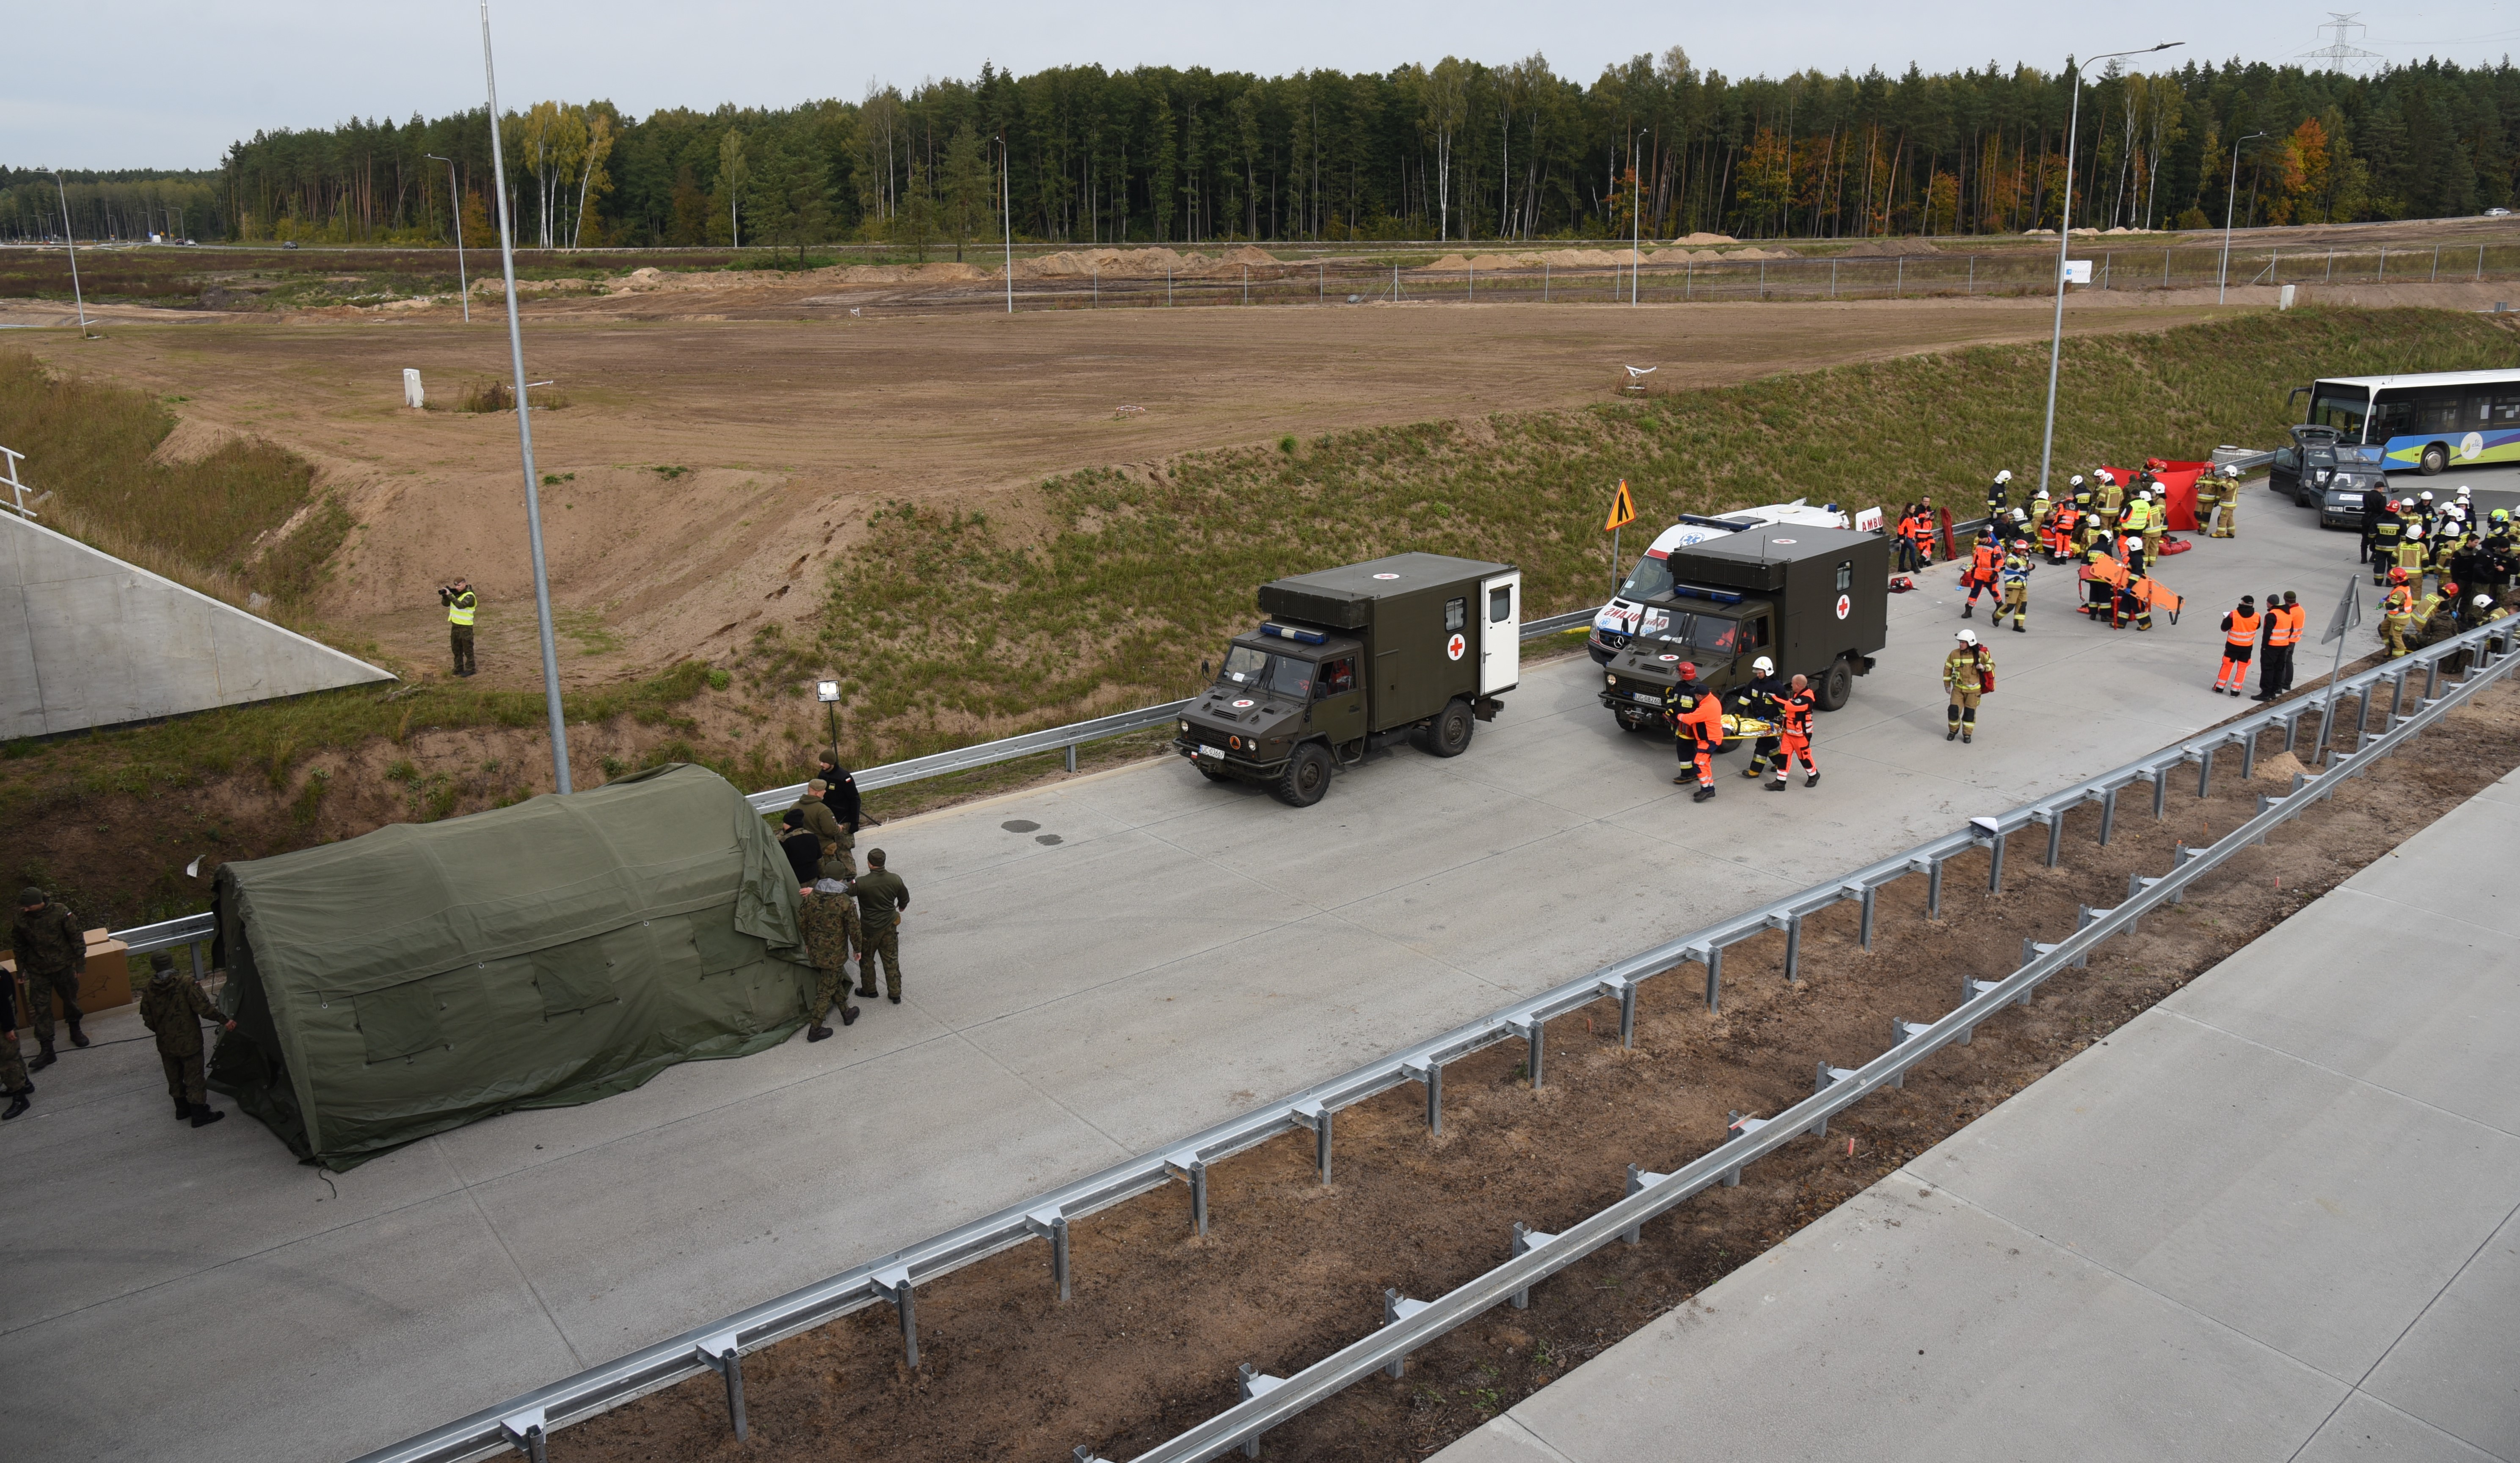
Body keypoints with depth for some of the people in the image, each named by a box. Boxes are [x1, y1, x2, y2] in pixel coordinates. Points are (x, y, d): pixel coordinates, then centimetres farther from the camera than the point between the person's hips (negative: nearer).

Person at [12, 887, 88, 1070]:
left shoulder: (60, 912, -17)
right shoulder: (21, 917, -11)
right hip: (37, 971, 1)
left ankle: (75, 1031, 42)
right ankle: (46, 1051, 1)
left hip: (63, 966, -1)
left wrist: (80, 964, -6)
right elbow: (17, 943, 6)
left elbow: (76, 938, -9)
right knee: (40, 1009, -2)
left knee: (70, 1000, 16)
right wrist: (21, 968, 8)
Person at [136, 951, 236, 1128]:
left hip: (165, 1045, 5)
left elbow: (147, 1020, 2)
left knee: (174, 1078, 21)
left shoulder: (149, 991, -6)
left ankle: (182, 1108, 35)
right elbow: (204, 1008, -23)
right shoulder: (187, 985, -20)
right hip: (189, 1041, -5)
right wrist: (224, 1021, -14)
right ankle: (200, 1114, 8)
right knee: (194, 1077, 4)